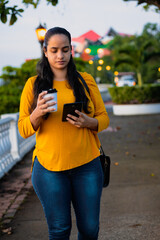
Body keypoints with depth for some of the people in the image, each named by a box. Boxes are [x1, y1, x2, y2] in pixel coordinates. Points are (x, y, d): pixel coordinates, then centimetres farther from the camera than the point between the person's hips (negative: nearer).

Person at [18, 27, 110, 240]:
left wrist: (88, 122, -14)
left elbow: (104, 118, 8)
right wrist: (38, 113, -21)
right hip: (49, 167, -1)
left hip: (87, 165, 1)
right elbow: (24, 130, 0)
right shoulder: (33, 84, 2)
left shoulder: (86, 80, 6)